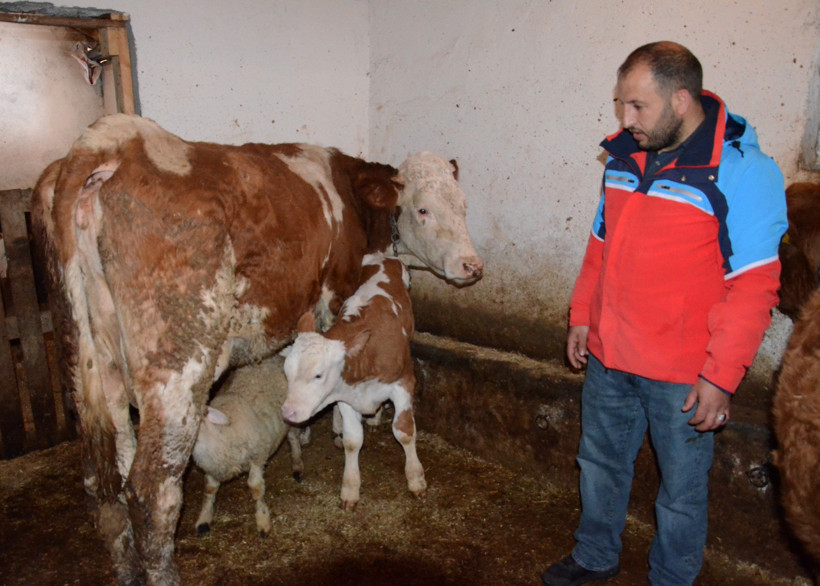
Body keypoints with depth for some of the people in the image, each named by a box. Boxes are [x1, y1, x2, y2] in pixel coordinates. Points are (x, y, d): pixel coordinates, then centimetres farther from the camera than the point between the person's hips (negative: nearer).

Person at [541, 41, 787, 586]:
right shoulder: (623, 157, 4)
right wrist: (582, 315, 13)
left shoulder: (743, 171, -15)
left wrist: (721, 377, -16)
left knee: (682, 488, 13)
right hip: (608, 358, 6)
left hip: (682, 375, -6)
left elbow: (754, 286, -15)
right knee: (601, 463, 22)